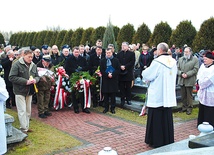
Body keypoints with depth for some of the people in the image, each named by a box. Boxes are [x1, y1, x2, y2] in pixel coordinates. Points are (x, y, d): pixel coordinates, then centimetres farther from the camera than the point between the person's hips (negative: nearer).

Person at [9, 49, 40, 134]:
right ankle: (23, 129, 1)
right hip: (20, 91, -6)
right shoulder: (17, 64, -10)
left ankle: (27, 127, 24)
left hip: (29, 91, 6)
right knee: (22, 111, -6)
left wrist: (35, 80, -9)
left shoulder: (33, 65, 9)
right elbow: (12, 77, -16)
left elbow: (37, 76, 17)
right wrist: (26, 81, -22)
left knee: (28, 111, 13)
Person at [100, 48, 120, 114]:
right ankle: (106, 108, 16)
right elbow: (101, 70, 0)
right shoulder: (102, 61, 6)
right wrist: (107, 75, -14)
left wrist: (112, 74, -15)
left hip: (113, 80, -1)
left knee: (113, 95, 5)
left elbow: (118, 69, -2)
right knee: (106, 95, 6)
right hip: (105, 80, 1)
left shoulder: (116, 60, 3)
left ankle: (113, 108, 13)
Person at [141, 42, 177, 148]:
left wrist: (145, 71, 11)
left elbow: (146, 76, -11)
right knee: (167, 119, 14)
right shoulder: (173, 62, 4)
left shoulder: (157, 62, -17)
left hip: (157, 96, -6)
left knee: (156, 120, 5)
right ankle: (167, 140, 23)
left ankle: (156, 142, 13)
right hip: (168, 96, 6)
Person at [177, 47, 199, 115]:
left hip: (189, 80, -4)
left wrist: (187, 74, -16)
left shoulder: (195, 59, -1)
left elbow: (195, 69, -8)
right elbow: (178, 68, 8)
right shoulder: (180, 59, 12)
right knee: (183, 95, 10)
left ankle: (189, 108, 13)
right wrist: (181, 73, -11)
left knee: (189, 95, 3)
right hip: (181, 80, 4)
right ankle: (184, 107, 21)